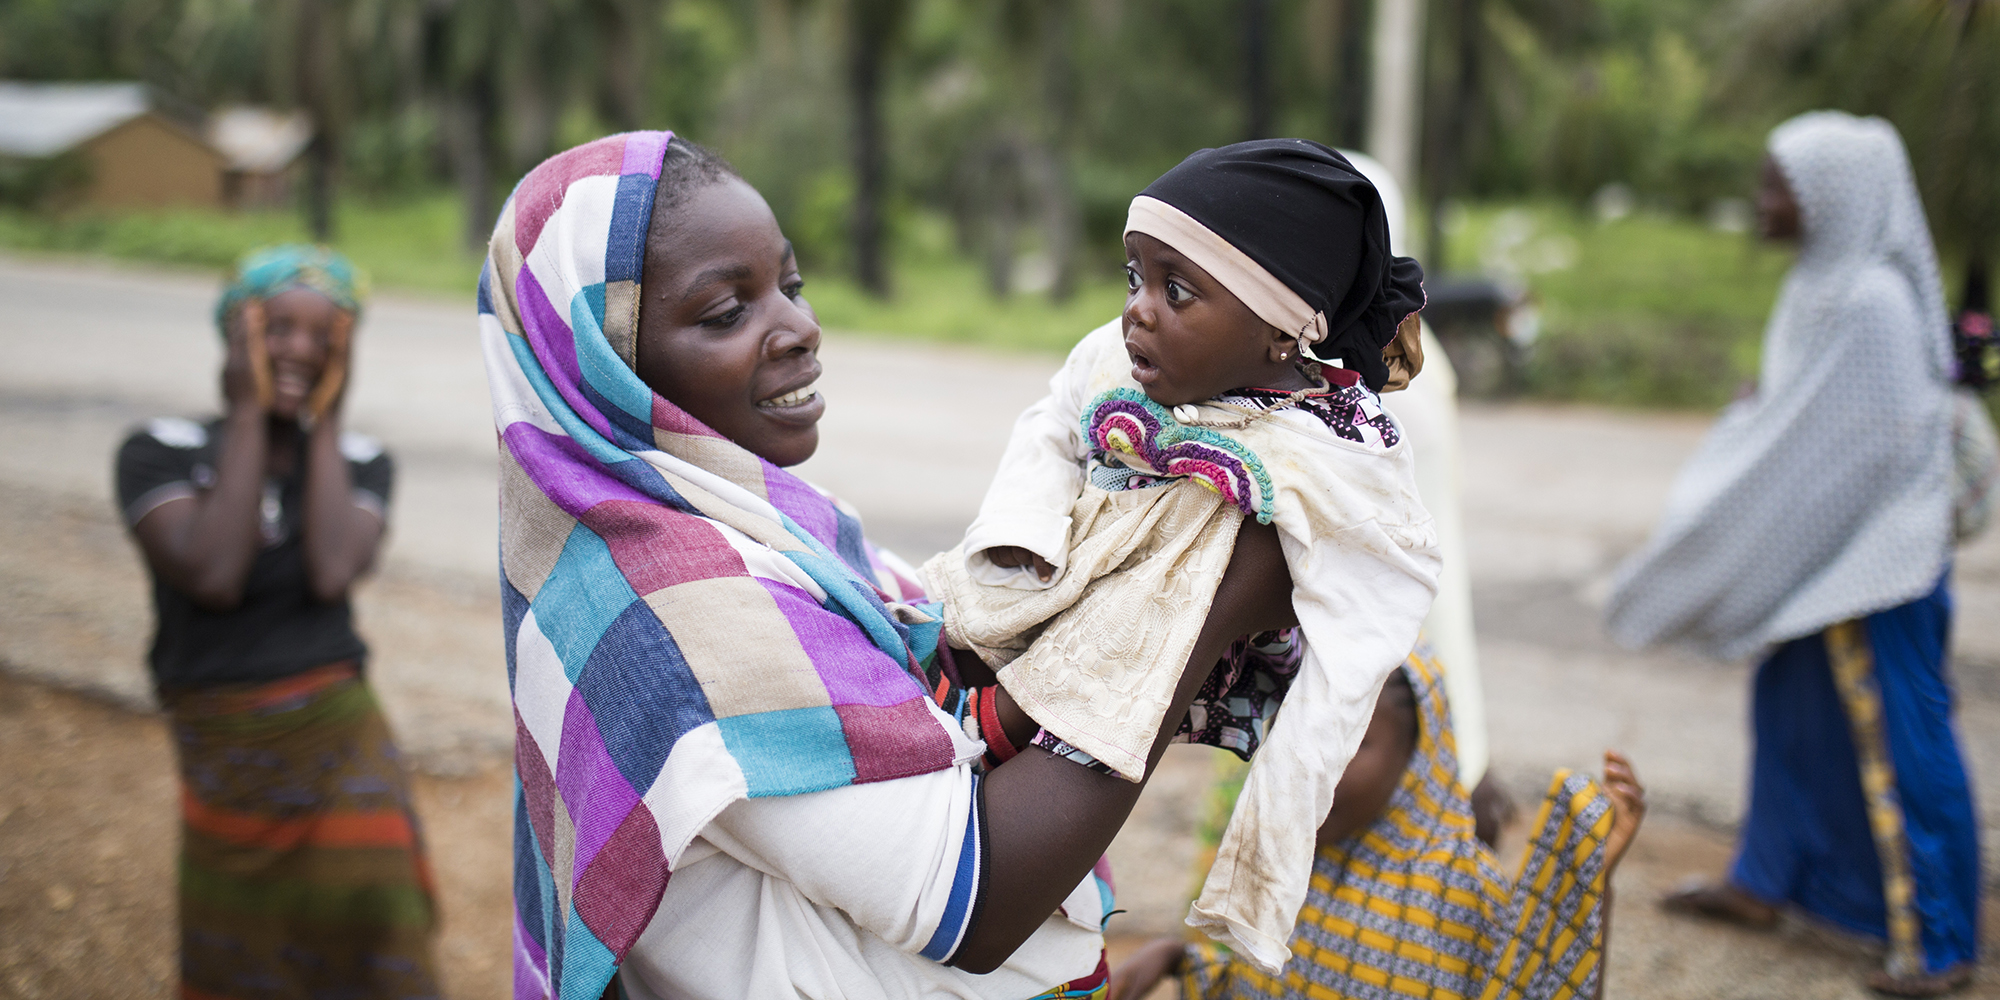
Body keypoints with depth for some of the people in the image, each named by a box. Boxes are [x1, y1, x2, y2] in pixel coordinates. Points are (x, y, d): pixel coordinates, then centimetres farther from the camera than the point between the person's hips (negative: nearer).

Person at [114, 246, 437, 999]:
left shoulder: (359, 462, 1)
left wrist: (325, 420, -11)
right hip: (221, 749, 0)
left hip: (339, 739, 1)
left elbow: (333, 572, -18)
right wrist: (248, 414, -15)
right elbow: (214, 575, -22)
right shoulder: (160, 452, -6)